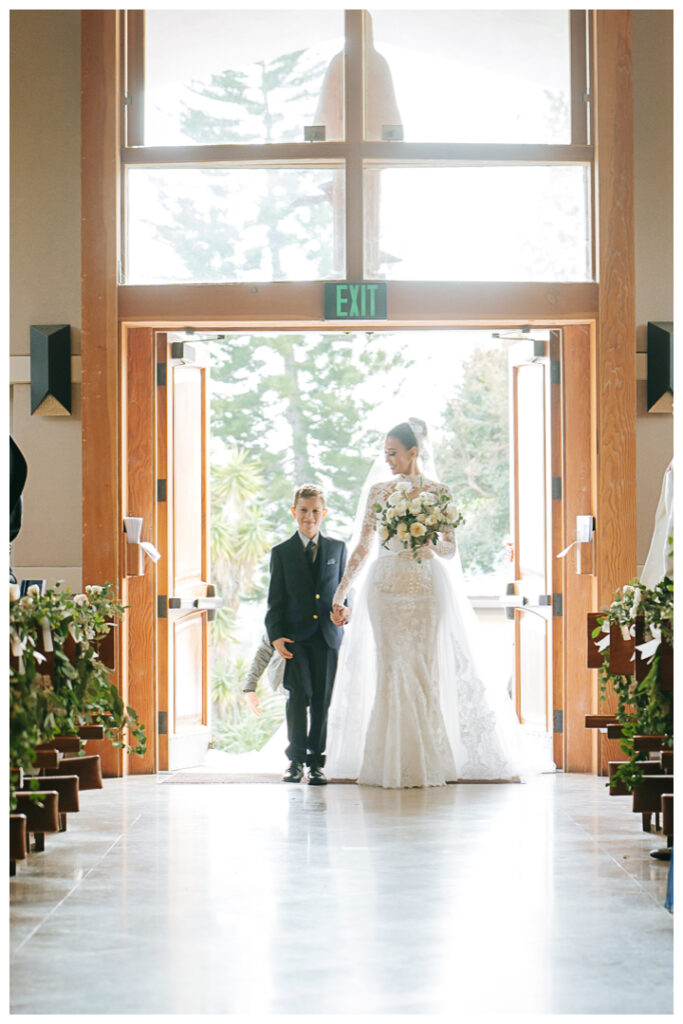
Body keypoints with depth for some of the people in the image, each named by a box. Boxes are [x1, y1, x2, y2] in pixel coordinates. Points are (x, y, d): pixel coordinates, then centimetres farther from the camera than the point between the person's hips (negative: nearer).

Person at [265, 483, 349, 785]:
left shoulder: (337, 548, 12)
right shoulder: (282, 552, 6)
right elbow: (275, 599, 4)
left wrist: (344, 609, -8)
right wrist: (275, 635, -6)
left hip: (327, 635, 2)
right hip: (294, 636, -2)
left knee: (322, 700, 2)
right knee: (299, 695, -10)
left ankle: (316, 762, 10)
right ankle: (296, 759, 1)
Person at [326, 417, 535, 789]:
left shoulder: (439, 493, 3)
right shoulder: (379, 491, 9)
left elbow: (449, 550, 4)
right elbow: (363, 547, 10)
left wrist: (427, 539, -16)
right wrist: (341, 590, 6)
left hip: (425, 587, -2)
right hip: (385, 587, 2)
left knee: (426, 667, -3)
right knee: (390, 669, -1)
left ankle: (429, 761, 5)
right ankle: (392, 762, 5)